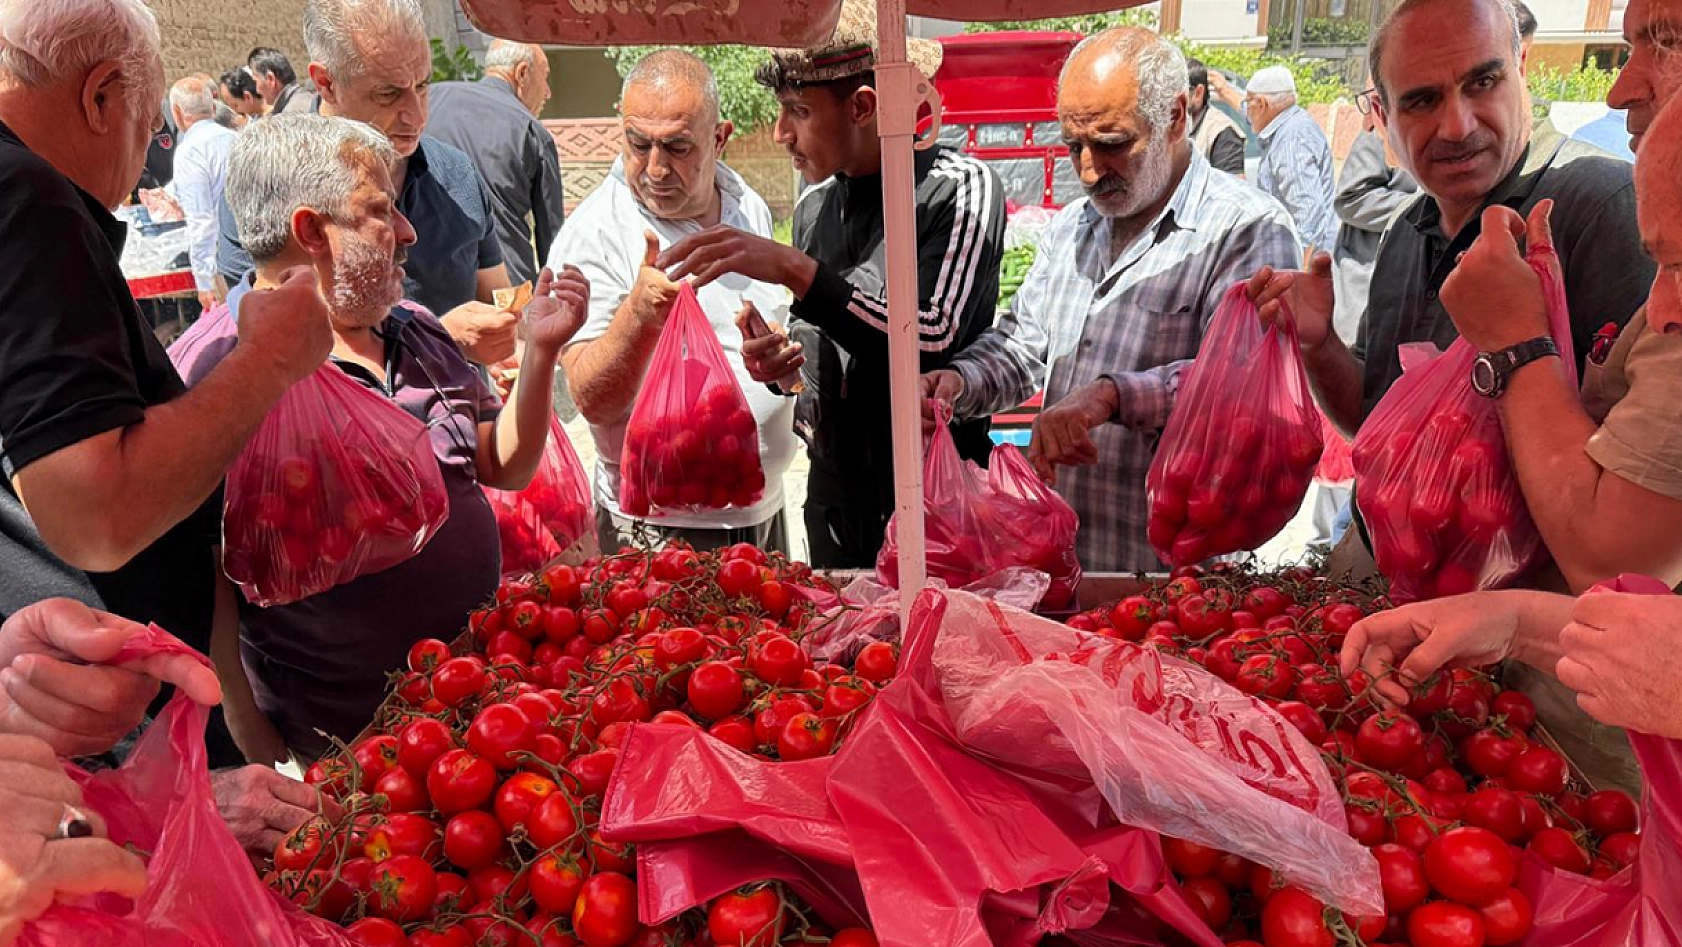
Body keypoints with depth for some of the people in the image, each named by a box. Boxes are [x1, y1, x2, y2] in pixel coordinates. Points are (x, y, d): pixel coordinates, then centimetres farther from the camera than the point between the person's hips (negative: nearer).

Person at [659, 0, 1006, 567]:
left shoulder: (958, 188, -12)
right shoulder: (813, 207, 7)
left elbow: (933, 339, -24)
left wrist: (796, 270, -28)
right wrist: (778, 358, -4)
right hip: (834, 499, 6)